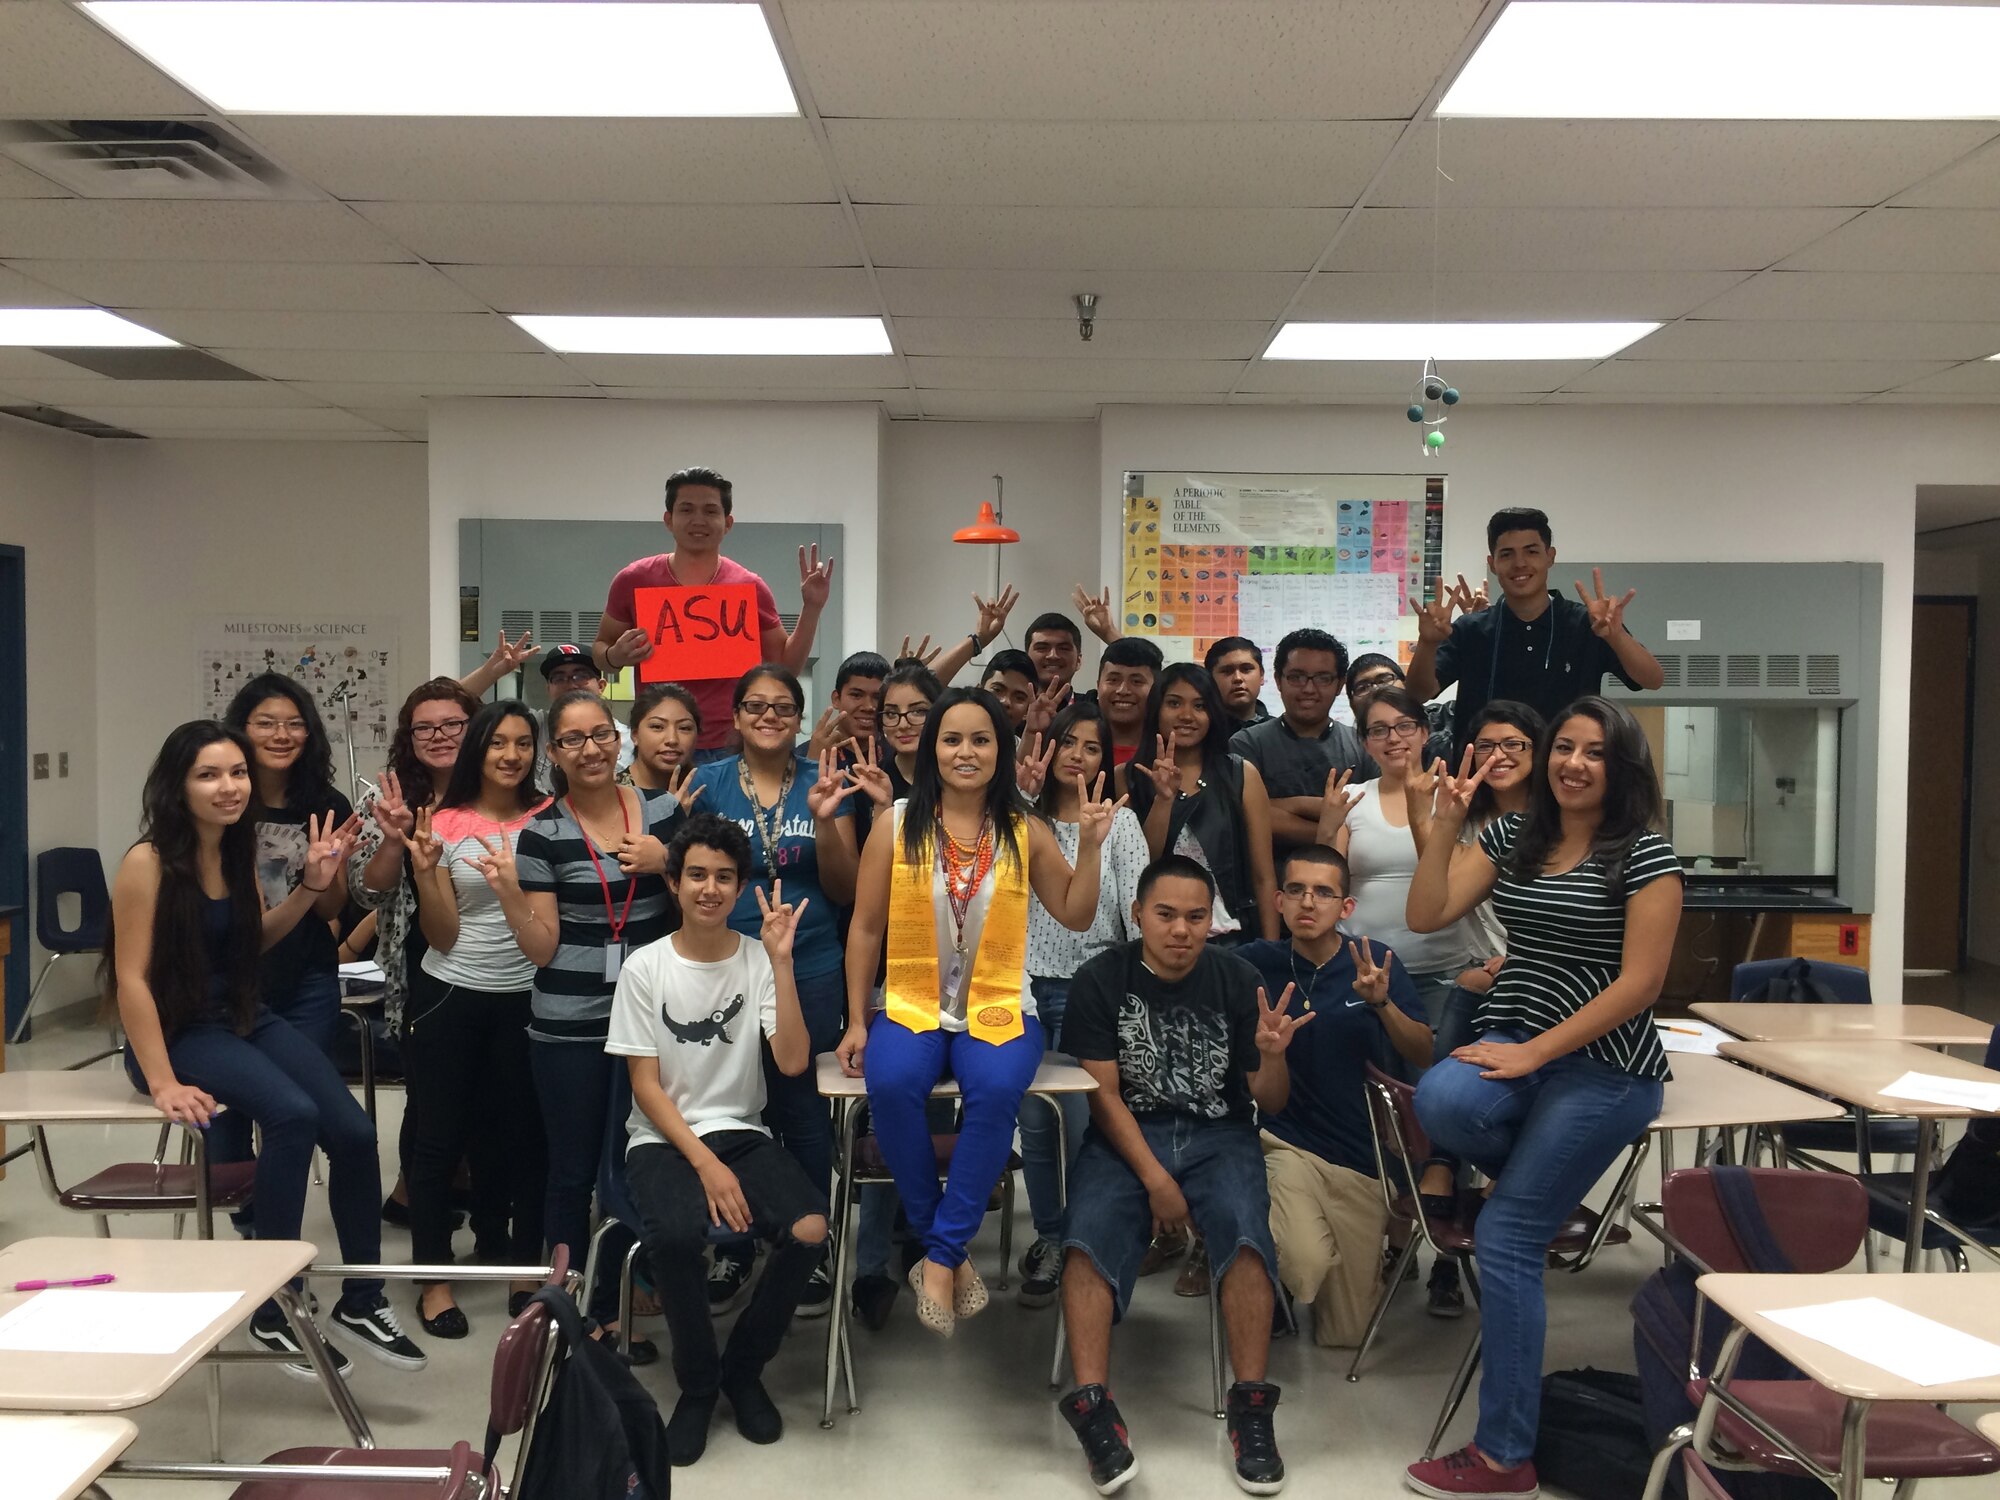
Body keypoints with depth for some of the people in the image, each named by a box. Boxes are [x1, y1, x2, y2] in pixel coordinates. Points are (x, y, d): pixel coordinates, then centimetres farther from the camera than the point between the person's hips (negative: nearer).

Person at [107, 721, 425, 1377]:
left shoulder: (238, 847, 3)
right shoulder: (148, 861, -16)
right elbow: (131, 977, -17)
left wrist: (311, 886, 1)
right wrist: (163, 1083, -20)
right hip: (178, 1031, -6)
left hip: (247, 1018, 7)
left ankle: (361, 1301, 6)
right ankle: (274, 1312, -17)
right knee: (293, 1115, -31)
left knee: (354, 1131, -12)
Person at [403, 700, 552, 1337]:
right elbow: (442, 935, -5)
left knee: (526, 1135, 7)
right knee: (439, 1137, 7)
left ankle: (525, 1269, 23)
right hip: (450, 997, 0)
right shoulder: (445, 825, -3)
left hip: (525, 998, 1)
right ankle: (434, 1280, 20)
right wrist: (425, 870, -19)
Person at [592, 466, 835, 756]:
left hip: (729, 748, 0)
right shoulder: (634, 580, 1)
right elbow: (600, 648, 12)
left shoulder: (750, 587, 2)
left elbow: (785, 666, 9)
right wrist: (615, 657, -10)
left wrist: (811, 609, -2)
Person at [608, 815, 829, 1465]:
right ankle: (697, 1383, -5)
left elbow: (793, 1062, -12)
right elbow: (646, 1087, -5)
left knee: (810, 1231, -26)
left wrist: (781, 959, -17)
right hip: (664, 1140, -2)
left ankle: (743, 1369, 3)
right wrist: (705, 1165, -17)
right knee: (676, 1236, -34)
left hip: (743, 1134, 2)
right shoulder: (646, 967, -3)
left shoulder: (759, 960, 0)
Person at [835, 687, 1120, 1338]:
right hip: (911, 1006, 0)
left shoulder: (1025, 831, 5)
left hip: (999, 1009, 0)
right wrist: (857, 1023, 0)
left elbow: (1076, 917, 9)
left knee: (996, 1090, -33)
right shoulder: (896, 824, 2)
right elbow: (866, 928, 4)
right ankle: (950, 1252, -13)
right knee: (892, 1084, -32)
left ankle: (939, 1258, -19)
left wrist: (1090, 845, -5)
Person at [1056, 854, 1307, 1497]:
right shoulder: (1100, 980, -4)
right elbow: (1103, 1094, -5)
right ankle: (1092, 1410, -24)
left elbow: (1272, 1103, 3)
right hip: (1126, 1136, 0)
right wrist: (1156, 1179, -15)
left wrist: (1271, 1055, -20)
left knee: (1247, 1232, -29)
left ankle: (1250, 1408, -18)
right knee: (1088, 1236, -29)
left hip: (1220, 1137, 1)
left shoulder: (1237, 980, -2)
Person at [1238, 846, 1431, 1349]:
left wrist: (1383, 1004, -22)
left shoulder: (1376, 963, -2)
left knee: (1343, 1335, 8)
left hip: (1358, 1157, 2)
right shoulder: (1257, 963, -3)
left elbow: (1423, 1056, -5)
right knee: (1306, 1266, -31)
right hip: (1284, 1142, -1)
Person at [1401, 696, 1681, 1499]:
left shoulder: (1645, 853, -7)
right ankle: (1544, 1179, 6)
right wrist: (1446, 821, -9)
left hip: (1601, 1065, -5)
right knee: (1440, 1102, -31)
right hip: (1511, 1045, 5)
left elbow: (1638, 983, -13)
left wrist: (1536, 1052, -16)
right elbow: (1426, 915, 1)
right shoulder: (1513, 834, 9)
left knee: (1507, 1235, -12)